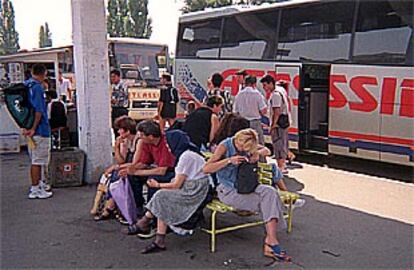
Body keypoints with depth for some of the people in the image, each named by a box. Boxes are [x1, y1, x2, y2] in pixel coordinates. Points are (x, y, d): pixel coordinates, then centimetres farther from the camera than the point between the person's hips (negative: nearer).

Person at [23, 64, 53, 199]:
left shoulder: (24, 85, 11)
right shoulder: (37, 87, -17)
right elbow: (39, 110, -23)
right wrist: (33, 128, -17)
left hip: (29, 128, 9)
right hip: (39, 129, -9)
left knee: (36, 158, 21)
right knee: (37, 160, -2)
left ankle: (39, 183, 33)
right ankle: (35, 190, 4)